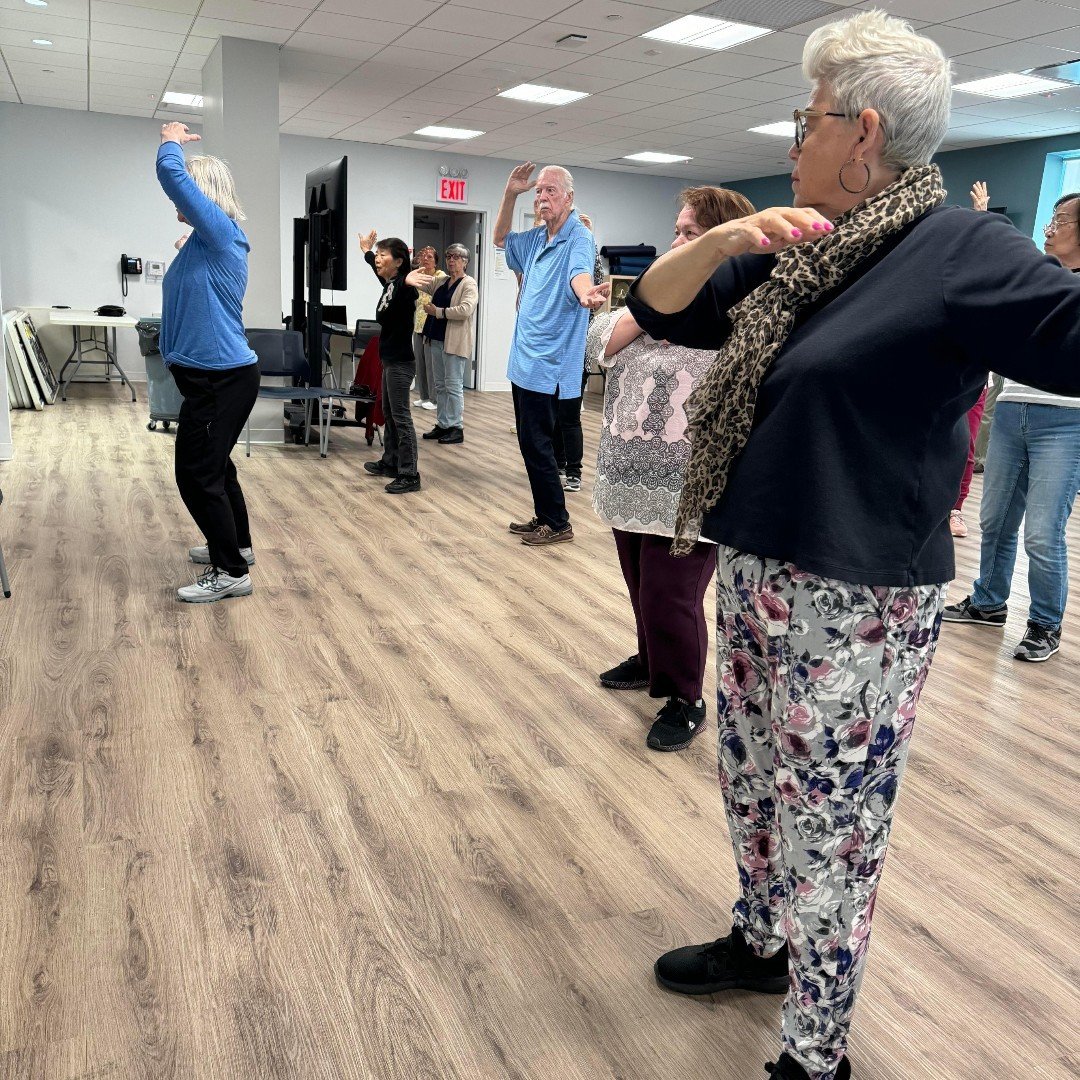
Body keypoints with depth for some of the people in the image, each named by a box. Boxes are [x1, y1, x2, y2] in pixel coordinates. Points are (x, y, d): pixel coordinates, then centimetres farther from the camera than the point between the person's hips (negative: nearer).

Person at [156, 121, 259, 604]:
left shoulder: (221, 232, -14)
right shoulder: (205, 241, 12)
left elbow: (170, 172, -22)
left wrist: (171, 140, -3)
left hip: (222, 379, -10)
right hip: (216, 375, 10)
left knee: (197, 474, -5)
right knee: (213, 467, 21)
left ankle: (232, 573, 4)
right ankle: (236, 546, 36)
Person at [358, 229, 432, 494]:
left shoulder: (402, 285, -18)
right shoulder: (389, 283, 8)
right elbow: (378, 269, 32)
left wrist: (409, 281, -67)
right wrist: (367, 252, 48)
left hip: (401, 362, -10)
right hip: (390, 359, 10)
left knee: (401, 416, -8)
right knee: (388, 413, 18)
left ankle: (409, 475, -6)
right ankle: (390, 462, 30)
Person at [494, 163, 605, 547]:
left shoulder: (578, 238, -13)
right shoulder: (536, 239, 13)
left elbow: (579, 273, -35)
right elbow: (501, 238, 30)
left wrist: (586, 294, -59)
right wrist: (510, 194, 14)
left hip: (546, 365, -9)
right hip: (524, 361, 9)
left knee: (536, 445, -7)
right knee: (531, 444, 14)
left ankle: (557, 523, 6)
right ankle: (543, 517, 25)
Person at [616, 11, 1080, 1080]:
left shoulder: (958, 249, -12)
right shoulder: (791, 254, 11)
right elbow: (658, 309, 8)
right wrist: (721, 238, -9)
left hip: (856, 600, -8)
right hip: (754, 573, 8)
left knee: (830, 823, 4)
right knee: (751, 781, 21)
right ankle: (761, 940, 45)